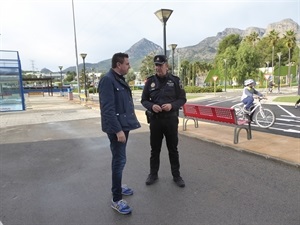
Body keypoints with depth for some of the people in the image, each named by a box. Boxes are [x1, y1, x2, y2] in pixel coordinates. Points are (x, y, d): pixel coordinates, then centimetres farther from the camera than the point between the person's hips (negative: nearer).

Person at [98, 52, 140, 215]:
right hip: (117, 128, -9)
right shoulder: (107, 80, -16)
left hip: (124, 125, 9)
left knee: (119, 159, 19)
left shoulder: (120, 79, 14)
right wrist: (117, 130, -25)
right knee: (119, 160, -4)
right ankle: (116, 199, 8)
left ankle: (117, 186, 36)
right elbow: (108, 109, -23)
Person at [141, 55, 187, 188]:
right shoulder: (150, 81, 2)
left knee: (173, 149, 10)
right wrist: (151, 106, -16)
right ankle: (153, 174, 28)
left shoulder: (175, 80, 0)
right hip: (155, 119, 1)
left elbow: (182, 99, 2)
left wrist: (172, 105, -18)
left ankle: (176, 175, 25)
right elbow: (144, 100, 6)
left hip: (171, 119, -1)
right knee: (155, 149, 12)